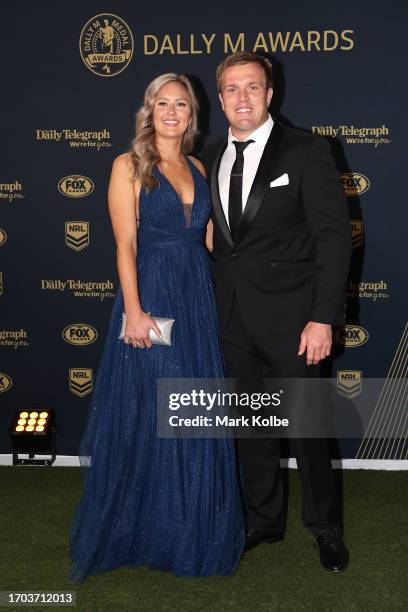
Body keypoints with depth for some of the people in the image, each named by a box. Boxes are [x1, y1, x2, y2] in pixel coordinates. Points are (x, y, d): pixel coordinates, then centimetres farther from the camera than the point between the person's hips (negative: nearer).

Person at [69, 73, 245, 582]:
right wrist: (133, 310, -18)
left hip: (197, 299, 5)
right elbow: (125, 244, -10)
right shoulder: (129, 165, -2)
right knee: (148, 417, 3)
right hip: (150, 296, -5)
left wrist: (212, 297, 3)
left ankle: (192, 526, 28)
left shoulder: (197, 168, 13)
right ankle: (144, 526, 22)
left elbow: (204, 239, 12)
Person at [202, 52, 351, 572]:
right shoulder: (210, 159, 9)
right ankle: (263, 519, 34)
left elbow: (334, 236, -10)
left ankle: (324, 526, 28)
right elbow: (213, 239, 12)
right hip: (232, 318, 5)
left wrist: (323, 317, -16)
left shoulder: (307, 151, -6)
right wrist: (211, 305, 5)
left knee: (307, 426, 7)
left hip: (289, 317, -4)